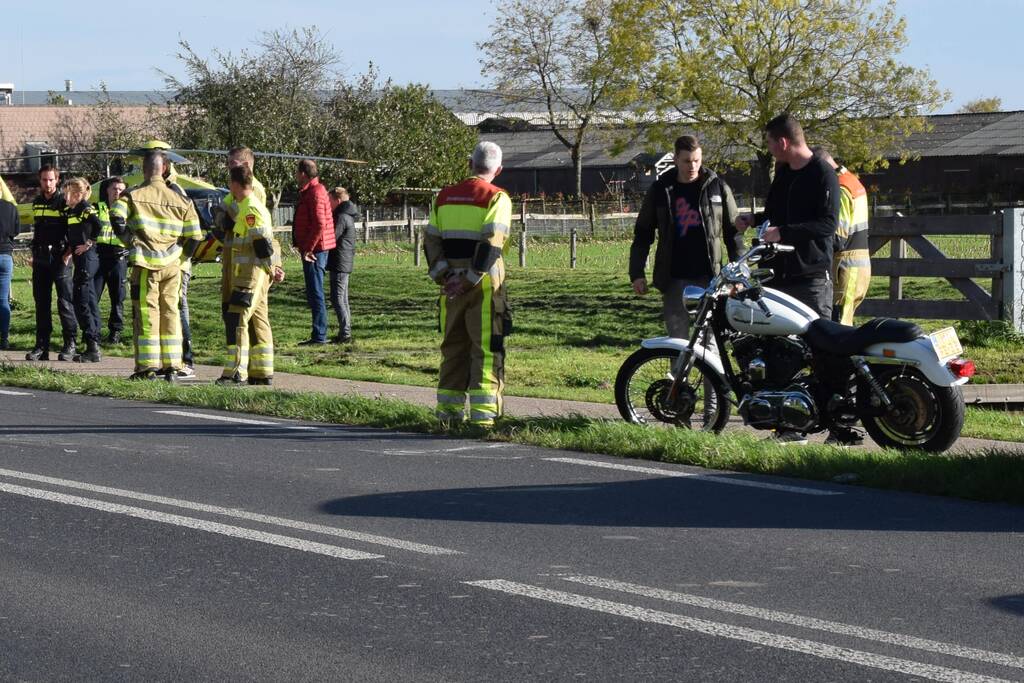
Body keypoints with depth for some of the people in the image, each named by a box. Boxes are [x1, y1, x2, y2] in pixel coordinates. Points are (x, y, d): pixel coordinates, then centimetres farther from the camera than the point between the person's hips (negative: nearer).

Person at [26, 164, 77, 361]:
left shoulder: (65, 201, -4)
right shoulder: (37, 203, 14)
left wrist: (68, 253, -11)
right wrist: (33, 254, 18)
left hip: (60, 258, -6)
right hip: (41, 260, 6)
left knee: (65, 302, -7)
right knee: (41, 302, 6)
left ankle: (70, 345, -2)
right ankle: (41, 346, 9)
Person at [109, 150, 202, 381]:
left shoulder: (133, 195, -1)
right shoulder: (180, 200, 7)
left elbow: (117, 219, -17)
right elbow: (194, 237, 5)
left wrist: (126, 237, 1)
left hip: (145, 264, -3)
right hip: (172, 265, 3)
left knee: (145, 313, 1)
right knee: (170, 312, 11)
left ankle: (148, 367, -1)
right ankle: (171, 366, 11)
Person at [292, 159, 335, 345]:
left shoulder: (314, 193, -15)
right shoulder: (310, 191, 18)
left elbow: (319, 224, -24)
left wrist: (308, 249, -21)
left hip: (313, 251, -11)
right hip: (314, 250, 11)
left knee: (315, 293, -8)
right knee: (314, 294, 13)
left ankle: (319, 336, -8)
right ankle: (319, 335, 17)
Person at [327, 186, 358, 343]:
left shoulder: (341, 217, -15)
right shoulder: (347, 216, 17)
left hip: (339, 264, -10)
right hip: (344, 264, 10)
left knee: (337, 299, -9)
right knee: (343, 299, 13)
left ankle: (345, 333, -12)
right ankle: (345, 332, 17)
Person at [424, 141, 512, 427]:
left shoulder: (444, 196, 11)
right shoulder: (497, 198, -5)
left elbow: (431, 240, 5)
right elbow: (491, 244, -16)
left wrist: (444, 275, -2)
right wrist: (470, 281, -15)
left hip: (451, 283, 5)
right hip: (484, 285, -5)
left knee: (453, 347, 14)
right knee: (486, 349, -1)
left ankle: (449, 412, 17)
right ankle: (482, 414, -7)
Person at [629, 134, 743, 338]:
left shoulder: (717, 187, 3)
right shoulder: (661, 190, 5)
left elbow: (733, 231, 6)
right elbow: (643, 233, 9)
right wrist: (637, 273, 2)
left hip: (708, 276, -1)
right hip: (674, 279, 1)